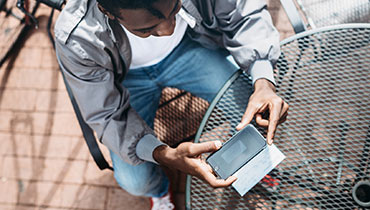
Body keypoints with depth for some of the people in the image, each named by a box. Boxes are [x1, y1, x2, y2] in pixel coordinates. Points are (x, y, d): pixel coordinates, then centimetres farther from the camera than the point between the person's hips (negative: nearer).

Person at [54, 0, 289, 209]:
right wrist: (165, 155, -41)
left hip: (188, 46, 2)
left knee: (253, 113, -13)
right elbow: (108, 116, -24)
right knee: (134, 181, -14)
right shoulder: (77, 41, -37)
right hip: (128, 76, -1)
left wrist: (264, 81, -35)